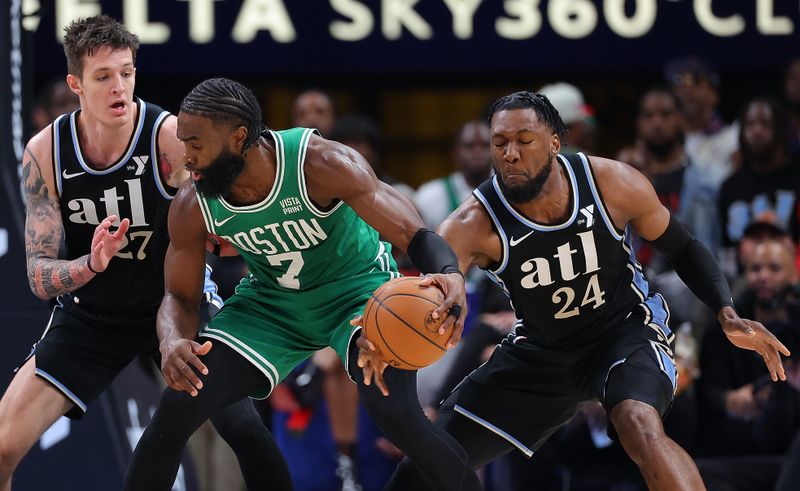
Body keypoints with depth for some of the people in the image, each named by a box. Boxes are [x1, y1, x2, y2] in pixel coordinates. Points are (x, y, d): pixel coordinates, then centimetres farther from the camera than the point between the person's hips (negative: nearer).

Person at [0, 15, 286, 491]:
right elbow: (39, 276, -13)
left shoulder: (171, 136, -23)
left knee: (246, 431, -13)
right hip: (90, 313, 2)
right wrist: (90, 265, -34)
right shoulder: (44, 152, -14)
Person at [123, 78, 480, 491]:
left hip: (357, 286, -4)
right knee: (177, 406, -10)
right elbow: (179, 296, -5)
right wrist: (171, 342, -30)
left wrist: (450, 276, -56)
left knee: (395, 412, -29)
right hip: (272, 300, 4)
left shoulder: (320, 163, -32)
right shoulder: (192, 207, -18)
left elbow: (416, 235, -32)